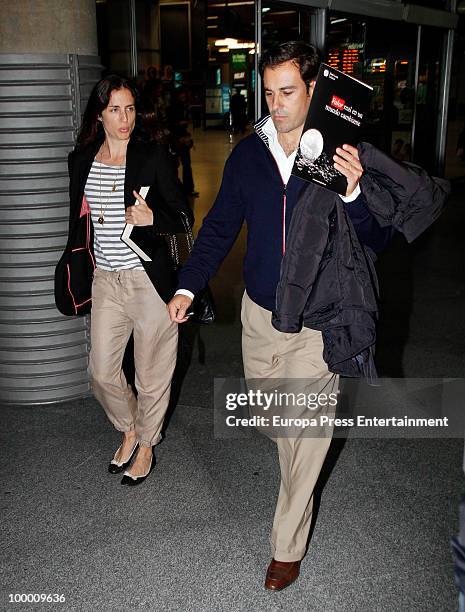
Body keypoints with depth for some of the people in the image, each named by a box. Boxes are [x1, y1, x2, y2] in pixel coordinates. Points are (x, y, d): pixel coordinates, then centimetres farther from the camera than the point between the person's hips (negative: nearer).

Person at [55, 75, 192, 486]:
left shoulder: (153, 156, -7)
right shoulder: (81, 160, 6)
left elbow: (183, 214, -3)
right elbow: (78, 221, 15)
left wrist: (152, 218, -23)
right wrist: (75, 274, 15)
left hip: (149, 278, -4)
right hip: (105, 280, 4)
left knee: (152, 373, 8)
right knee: (102, 371, 10)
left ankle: (146, 445, 31)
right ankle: (130, 430, 37)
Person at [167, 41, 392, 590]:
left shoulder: (343, 153, -9)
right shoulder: (248, 153, 0)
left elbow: (376, 241, -10)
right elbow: (220, 227, 7)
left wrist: (353, 194, -30)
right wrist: (187, 287, -3)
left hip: (318, 322, -4)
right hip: (259, 313, 4)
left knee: (308, 435, 1)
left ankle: (287, 547, 18)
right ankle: (298, 488, 49)